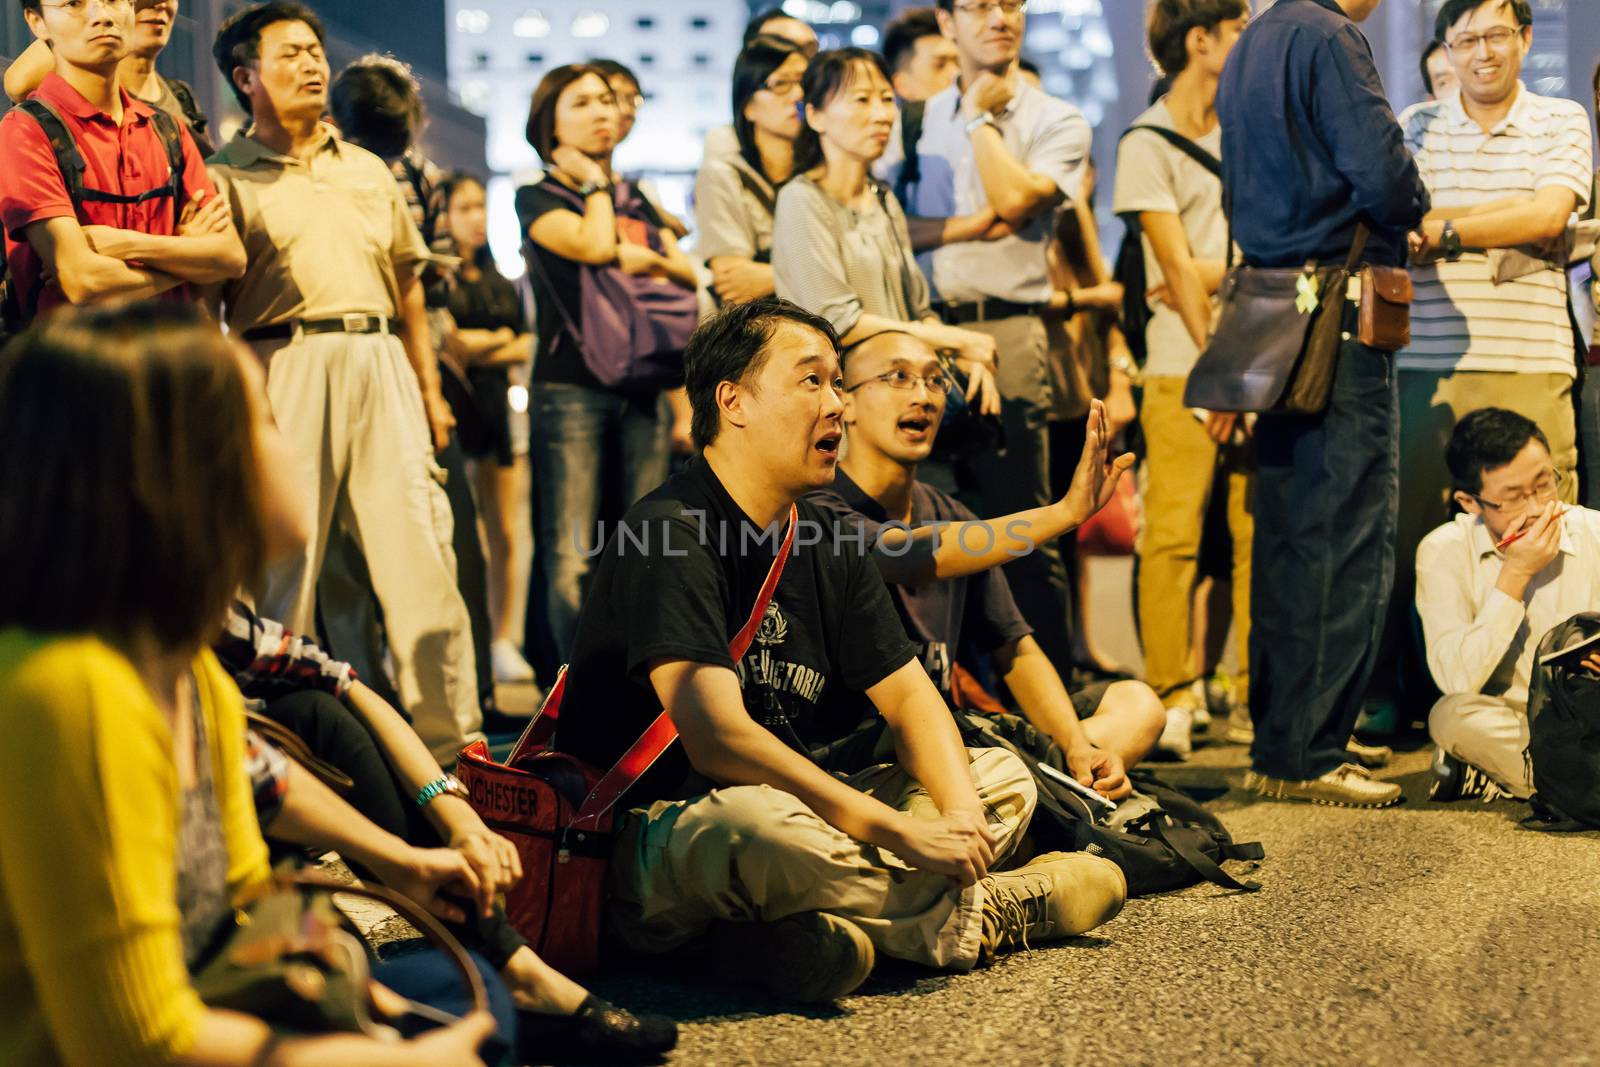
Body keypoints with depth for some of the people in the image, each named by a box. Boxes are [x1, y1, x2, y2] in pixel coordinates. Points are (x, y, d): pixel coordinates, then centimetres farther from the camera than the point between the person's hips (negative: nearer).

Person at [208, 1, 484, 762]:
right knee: (282, 557, -3)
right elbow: (205, 304, 1)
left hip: (380, 362, 4)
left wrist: (428, 386, 16)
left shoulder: (368, 171, 22)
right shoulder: (229, 177, 7)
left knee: (421, 551, -2)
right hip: (285, 365, -4)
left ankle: (451, 736, 2)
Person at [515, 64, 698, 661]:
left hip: (642, 385, 5)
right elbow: (595, 245, -14)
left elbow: (689, 274, 14)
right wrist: (594, 182, 1)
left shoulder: (638, 202, 20)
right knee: (572, 557, -7)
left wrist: (650, 261, -5)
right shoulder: (537, 198, 3)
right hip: (570, 387, -5)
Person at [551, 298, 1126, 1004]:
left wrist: (963, 816, -12)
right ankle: (975, 916, -16)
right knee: (745, 824, -42)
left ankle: (806, 932, -22)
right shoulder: (670, 536, -18)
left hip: (788, 814, 9)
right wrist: (899, 831, -30)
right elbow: (719, 738, -29)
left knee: (1004, 779, 6)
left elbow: (907, 695, 10)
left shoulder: (826, 542, 9)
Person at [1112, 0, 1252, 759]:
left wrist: (1216, 274, -6)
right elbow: (1179, 269, -6)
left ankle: (1258, 700, 7)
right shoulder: (1148, 142, 1)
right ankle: (1172, 701, -1)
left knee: (1261, 534, 2)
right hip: (1185, 363, -5)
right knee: (1173, 533, -6)